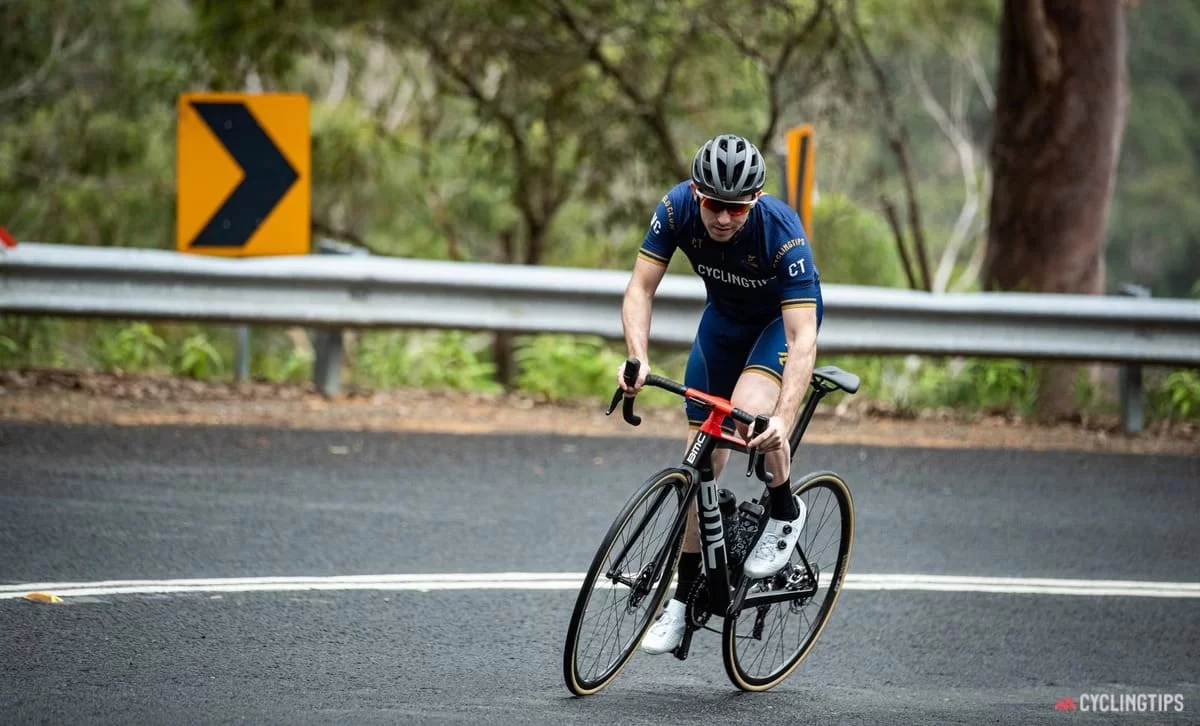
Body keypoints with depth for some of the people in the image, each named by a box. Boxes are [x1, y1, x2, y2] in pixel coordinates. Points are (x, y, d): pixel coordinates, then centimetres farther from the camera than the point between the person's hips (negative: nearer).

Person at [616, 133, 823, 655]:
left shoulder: (782, 233, -37)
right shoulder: (678, 208, -27)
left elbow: (803, 338, -41)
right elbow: (640, 288, -23)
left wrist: (783, 420, -53)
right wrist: (637, 358, -41)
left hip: (783, 318, -4)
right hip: (724, 316, 4)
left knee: (751, 412, -32)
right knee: (703, 455, 0)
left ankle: (785, 511, -4)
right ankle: (686, 593, 10)